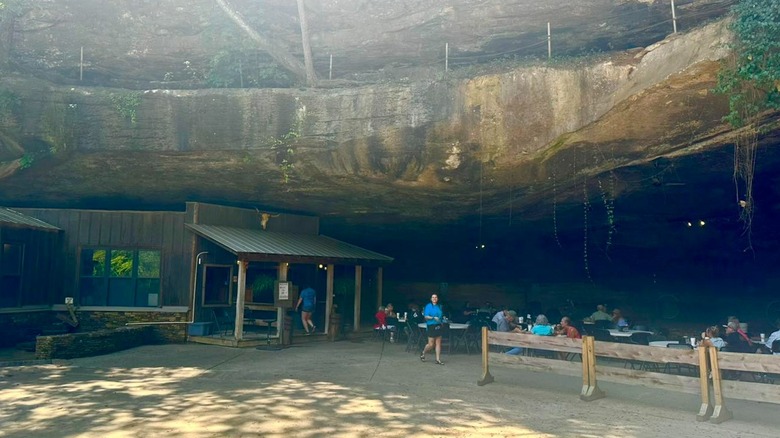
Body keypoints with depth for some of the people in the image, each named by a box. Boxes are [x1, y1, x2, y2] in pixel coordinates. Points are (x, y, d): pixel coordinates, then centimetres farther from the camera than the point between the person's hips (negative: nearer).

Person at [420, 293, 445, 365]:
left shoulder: (439, 306, 12)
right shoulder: (428, 306, -5)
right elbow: (426, 316, -12)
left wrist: (441, 319, 7)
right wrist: (433, 318, -23)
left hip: (438, 326, 5)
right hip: (431, 326, -5)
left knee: (438, 343, 2)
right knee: (431, 344, -3)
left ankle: (438, 360, 8)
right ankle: (423, 353, 25)